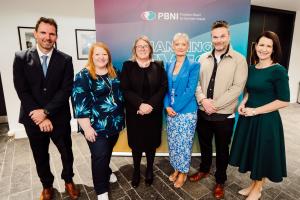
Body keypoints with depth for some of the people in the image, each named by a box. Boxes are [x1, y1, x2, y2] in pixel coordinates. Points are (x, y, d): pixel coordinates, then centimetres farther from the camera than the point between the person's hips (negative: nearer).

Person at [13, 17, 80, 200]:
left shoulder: (65, 59, -4)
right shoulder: (21, 58, -3)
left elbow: (66, 90, -11)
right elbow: (22, 91, -7)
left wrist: (46, 112, -17)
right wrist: (39, 115, -15)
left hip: (59, 117, 0)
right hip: (33, 118, 1)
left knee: (66, 152, 15)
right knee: (40, 156, 18)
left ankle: (68, 180, 41)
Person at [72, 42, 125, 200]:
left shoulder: (114, 73, 7)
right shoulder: (83, 76, -11)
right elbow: (80, 104, -16)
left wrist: (121, 118, 15)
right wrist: (87, 127, -19)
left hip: (115, 123, 6)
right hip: (96, 126, -5)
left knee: (108, 152, 21)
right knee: (99, 155, 2)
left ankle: (106, 172, 49)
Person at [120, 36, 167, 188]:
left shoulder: (158, 66, 3)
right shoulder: (128, 66, 1)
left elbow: (163, 87, -5)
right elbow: (125, 89, -7)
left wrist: (150, 104, -18)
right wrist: (140, 104, -20)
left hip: (154, 112, 1)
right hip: (134, 113, 0)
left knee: (151, 142, 12)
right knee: (136, 143, 10)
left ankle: (149, 170, 34)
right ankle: (136, 171, 31)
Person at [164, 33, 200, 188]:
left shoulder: (194, 66, -7)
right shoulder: (169, 66, 8)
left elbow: (190, 91, -14)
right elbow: (166, 88, 7)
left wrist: (175, 108, -16)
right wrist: (167, 106, -8)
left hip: (186, 112, -5)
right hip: (170, 111, 5)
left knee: (184, 143, 7)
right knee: (172, 143, 15)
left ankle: (183, 172, 28)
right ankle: (176, 169, 36)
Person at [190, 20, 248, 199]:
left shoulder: (239, 59, -7)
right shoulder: (203, 58, 6)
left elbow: (237, 87, -14)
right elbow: (196, 82, 2)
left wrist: (215, 105, -19)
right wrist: (202, 99, -15)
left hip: (224, 115, -3)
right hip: (203, 112, 4)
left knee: (222, 150, 13)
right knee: (204, 145, 20)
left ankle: (220, 181, 35)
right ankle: (204, 170, 45)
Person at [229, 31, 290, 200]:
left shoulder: (279, 71, -14)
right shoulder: (251, 68, 5)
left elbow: (284, 101, -16)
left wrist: (255, 111, -18)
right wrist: (243, 103, -2)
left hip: (266, 120, -6)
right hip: (249, 118, 6)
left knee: (263, 154, 11)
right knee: (252, 152, 18)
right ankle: (254, 184, 40)